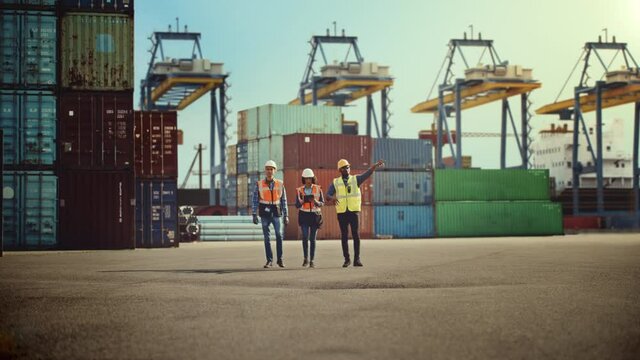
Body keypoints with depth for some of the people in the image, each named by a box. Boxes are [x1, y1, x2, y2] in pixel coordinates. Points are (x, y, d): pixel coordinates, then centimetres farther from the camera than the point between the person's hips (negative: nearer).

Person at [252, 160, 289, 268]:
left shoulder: (280, 184, 3)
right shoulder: (259, 184, 0)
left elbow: (284, 201, 6)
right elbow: (255, 201, 0)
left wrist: (286, 216, 2)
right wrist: (254, 215, -7)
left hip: (276, 213, 0)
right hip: (264, 214, 0)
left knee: (279, 235, -14)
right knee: (267, 237, 1)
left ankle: (280, 259, -4)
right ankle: (269, 260, 10)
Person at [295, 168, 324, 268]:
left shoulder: (318, 189, -2)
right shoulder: (299, 190, -1)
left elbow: (322, 203, 0)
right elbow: (297, 205, -1)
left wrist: (316, 201, -23)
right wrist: (302, 201, -22)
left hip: (315, 215, 0)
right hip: (304, 215, 0)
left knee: (312, 239, 0)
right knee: (305, 237, -14)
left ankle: (312, 261, 8)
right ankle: (305, 259, 2)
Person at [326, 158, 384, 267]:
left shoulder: (356, 179, 5)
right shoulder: (335, 182, 8)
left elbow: (368, 173, -9)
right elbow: (328, 196, 2)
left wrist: (376, 165, -27)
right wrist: (332, 198, -23)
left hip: (354, 211, -1)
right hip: (342, 212, 1)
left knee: (356, 235, -3)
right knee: (344, 236, 3)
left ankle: (357, 259, 1)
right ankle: (347, 259, 10)